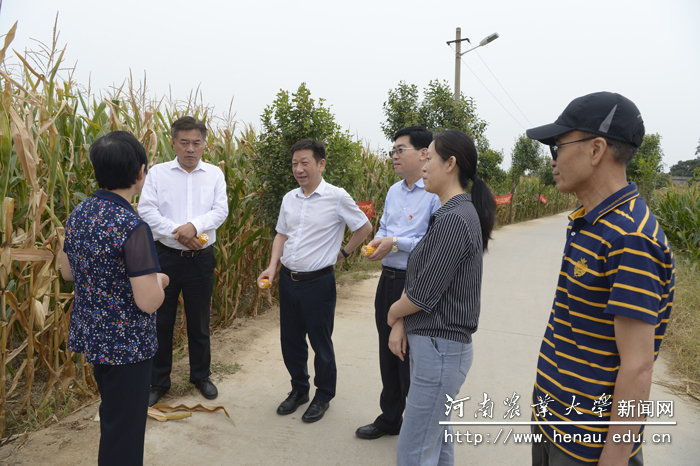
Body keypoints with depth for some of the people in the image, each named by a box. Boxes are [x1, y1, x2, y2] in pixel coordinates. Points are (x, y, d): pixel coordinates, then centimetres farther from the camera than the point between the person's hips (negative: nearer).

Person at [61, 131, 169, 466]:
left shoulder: (78, 214, -1)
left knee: (110, 413, 28)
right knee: (125, 426, 11)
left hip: (89, 334, 8)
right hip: (126, 343, -8)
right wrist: (157, 280, -7)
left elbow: (67, 271, 12)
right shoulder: (132, 227, -27)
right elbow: (148, 302, -26)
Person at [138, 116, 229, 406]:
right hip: (167, 256, 0)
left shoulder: (214, 174, 4)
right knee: (161, 321, 8)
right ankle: (158, 382, 25)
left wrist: (195, 225, -22)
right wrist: (177, 233, -18)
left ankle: (201, 376, 32)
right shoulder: (158, 173, 1)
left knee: (199, 322, 13)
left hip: (201, 258, 1)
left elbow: (221, 210, -5)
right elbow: (147, 211, -7)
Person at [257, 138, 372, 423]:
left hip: (318, 282, -5)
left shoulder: (337, 197, -11)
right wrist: (273, 266, 3)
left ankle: (323, 396, 29)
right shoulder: (289, 198, 6)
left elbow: (364, 227, 1)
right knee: (290, 340, 16)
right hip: (288, 279, 6)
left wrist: (344, 253, 2)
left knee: (320, 342, 8)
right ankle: (299, 389, 37)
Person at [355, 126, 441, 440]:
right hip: (388, 280, 9)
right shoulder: (394, 191, 12)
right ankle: (390, 419, 38)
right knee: (387, 353, 19)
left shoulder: (436, 193, -16)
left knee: (410, 358, 3)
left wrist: (396, 243, -22)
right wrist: (375, 243, 0)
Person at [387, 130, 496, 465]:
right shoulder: (450, 213, 10)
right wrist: (401, 323, -1)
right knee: (436, 439, 23)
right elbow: (417, 276, 10)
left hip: (440, 348, -9)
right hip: (436, 343, 9)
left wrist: (393, 312, -1)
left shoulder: (454, 219, -22)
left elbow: (423, 295, -20)